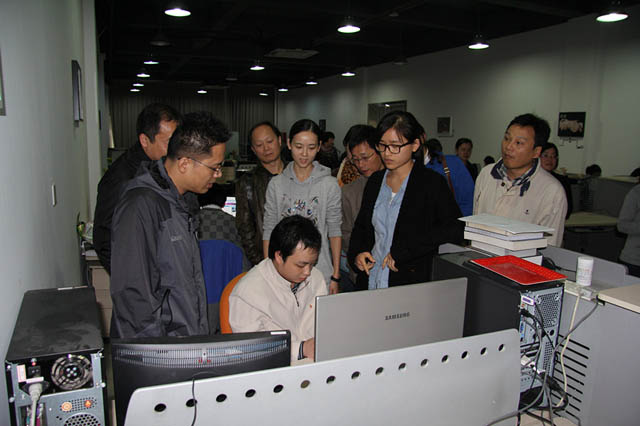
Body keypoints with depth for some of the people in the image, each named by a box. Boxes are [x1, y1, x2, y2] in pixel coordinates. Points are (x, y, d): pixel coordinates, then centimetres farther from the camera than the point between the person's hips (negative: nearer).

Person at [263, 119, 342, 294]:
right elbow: (268, 231, 5)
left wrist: (335, 276, 0)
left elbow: (334, 232, 0)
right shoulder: (276, 184, 2)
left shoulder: (330, 184, -2)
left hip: (320, 274, -1)